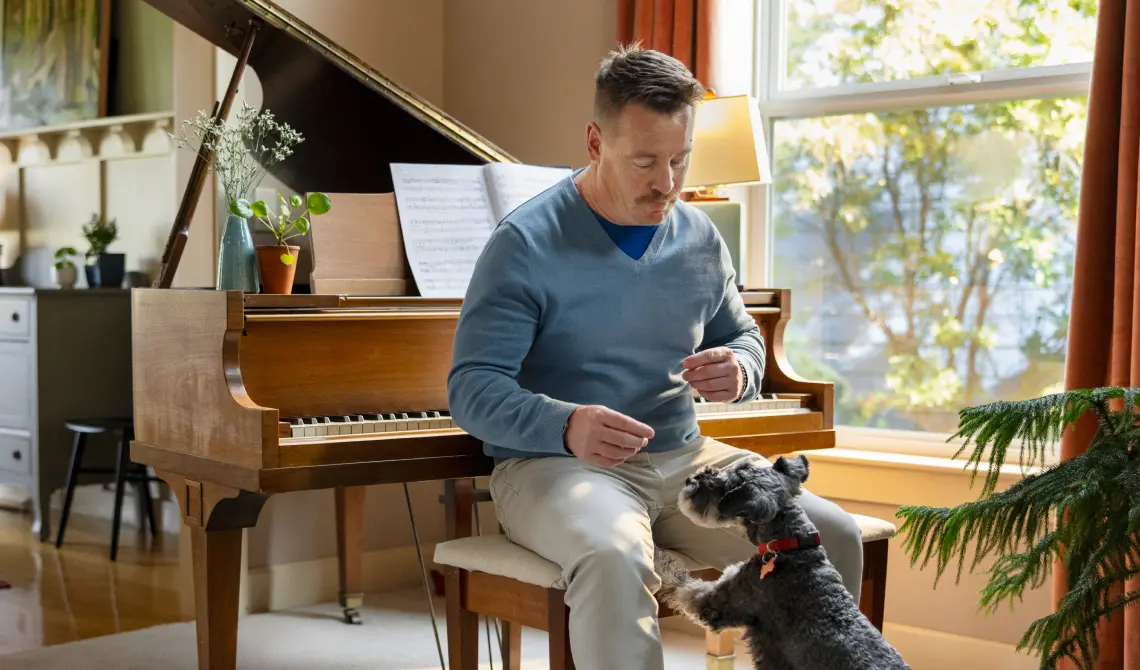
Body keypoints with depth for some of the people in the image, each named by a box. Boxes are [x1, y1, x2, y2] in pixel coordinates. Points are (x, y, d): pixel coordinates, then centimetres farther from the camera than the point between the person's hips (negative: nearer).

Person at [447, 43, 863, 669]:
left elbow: (744, 337, 21)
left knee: (832, 535, -12)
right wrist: (566, 426, -34)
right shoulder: (528, 242, -10)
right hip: (554, 463, -5)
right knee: (615, 558, -38)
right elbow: (471, 389, -14)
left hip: (681, 459, 6)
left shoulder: (699, 236, 8)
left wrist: (738, 371, -6)